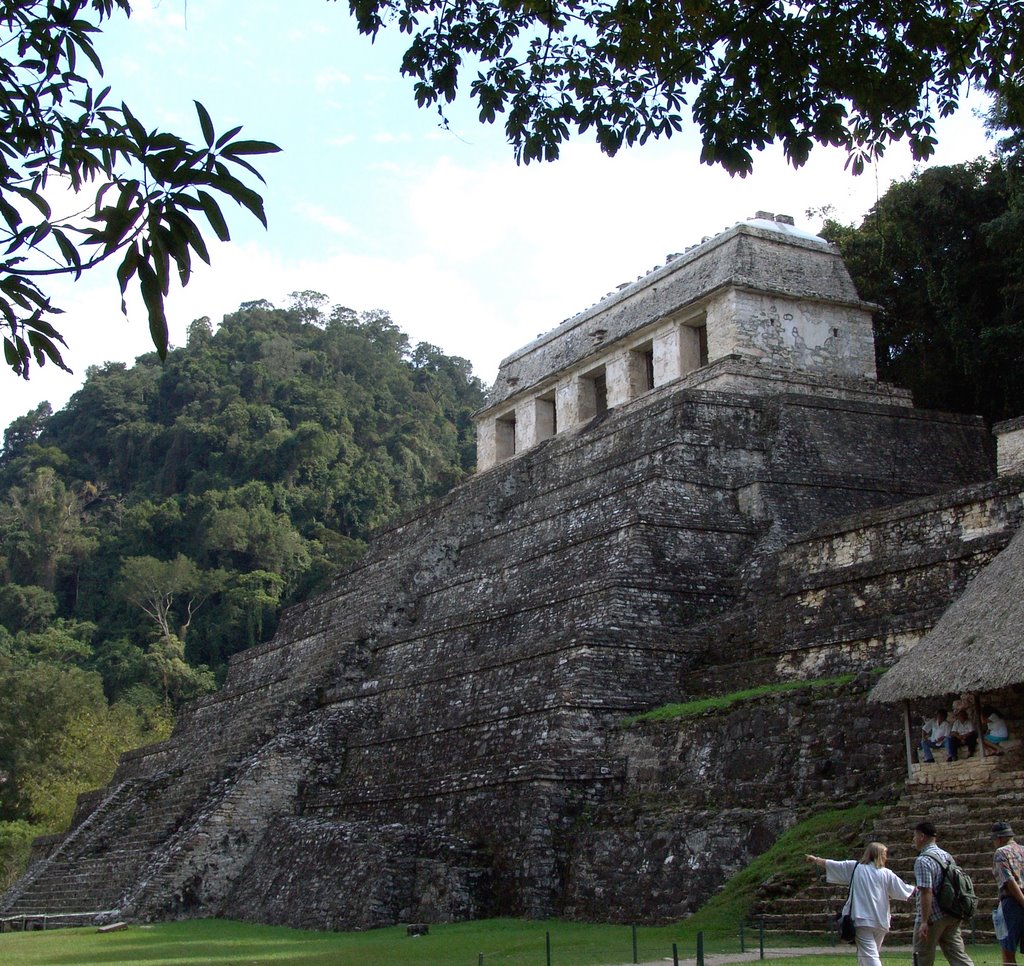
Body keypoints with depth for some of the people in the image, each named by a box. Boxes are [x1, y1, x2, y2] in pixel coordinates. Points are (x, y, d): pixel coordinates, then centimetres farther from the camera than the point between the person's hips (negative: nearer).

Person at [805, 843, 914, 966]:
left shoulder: (855, 867, 4)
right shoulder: (887, 874, 3)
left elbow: (832, 865, 12)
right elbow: (905, 891, 10)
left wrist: (815, 859, 27)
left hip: (862, 920, -2)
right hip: (880, 921, 2)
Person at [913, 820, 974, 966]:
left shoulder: (923, 861, -15)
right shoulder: (947, 856, 12)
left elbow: (926, 892, -22)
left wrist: (924, 921, -21)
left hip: (932, 917, -8)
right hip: (951, 916, 8)